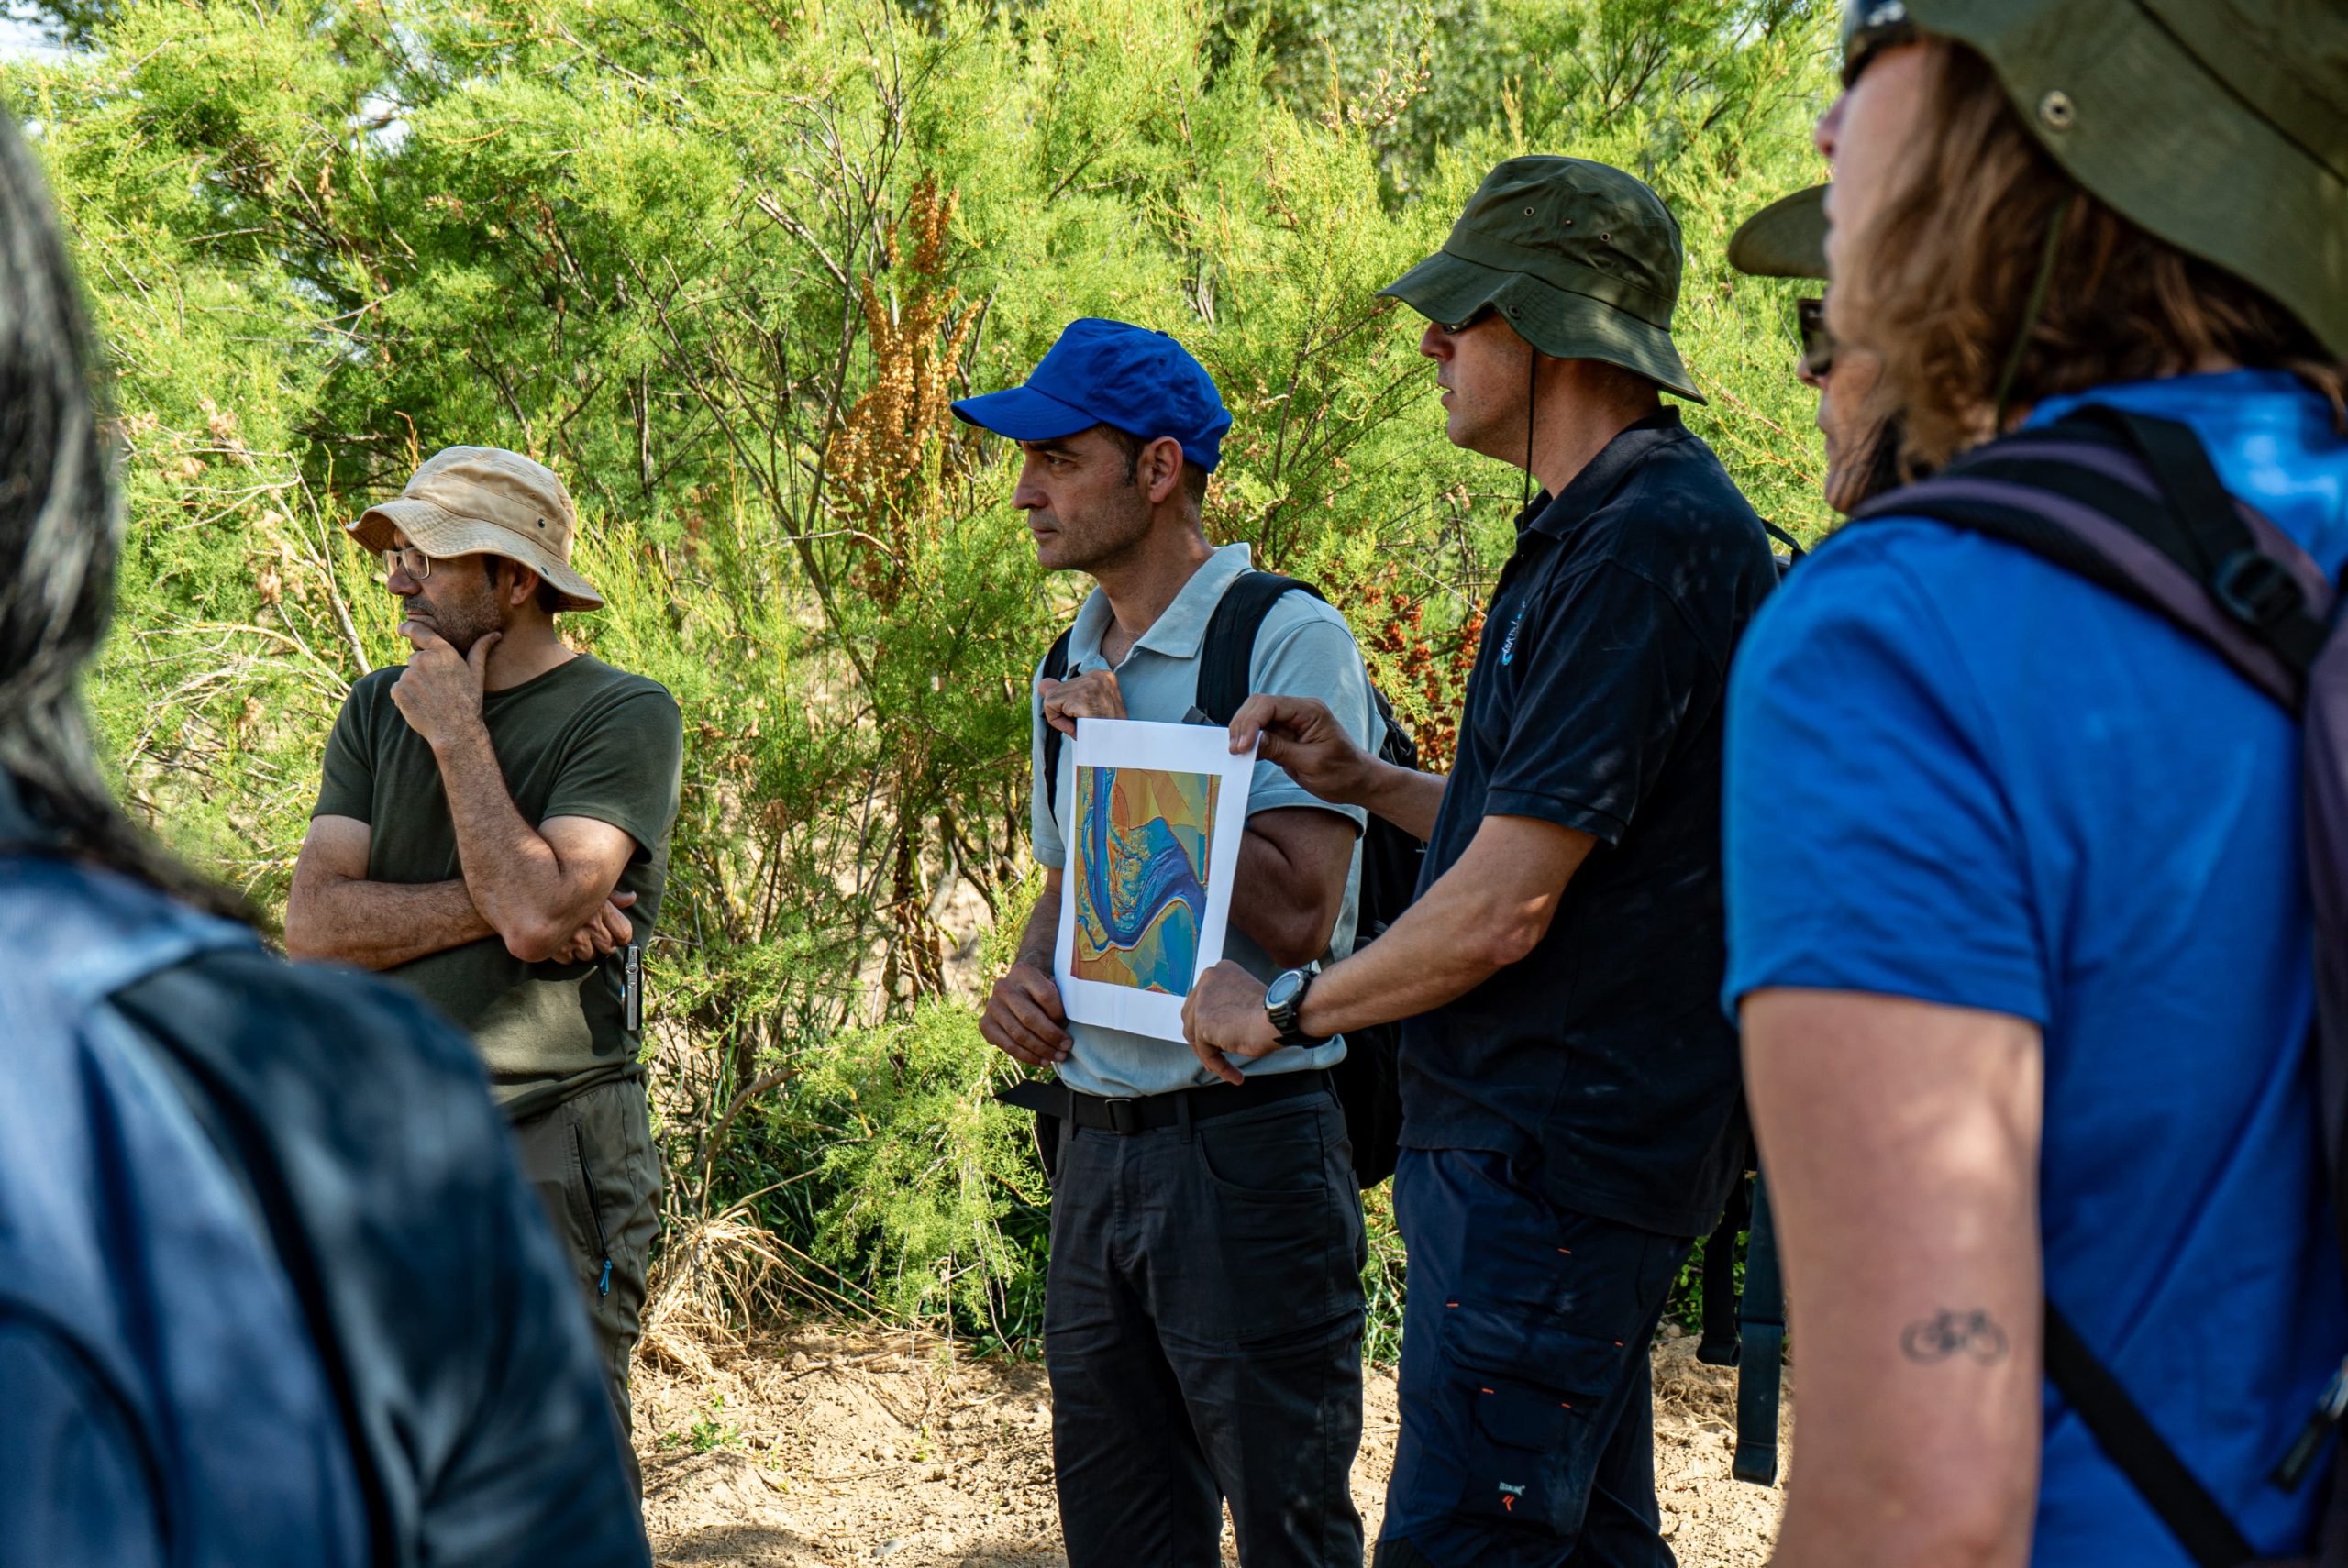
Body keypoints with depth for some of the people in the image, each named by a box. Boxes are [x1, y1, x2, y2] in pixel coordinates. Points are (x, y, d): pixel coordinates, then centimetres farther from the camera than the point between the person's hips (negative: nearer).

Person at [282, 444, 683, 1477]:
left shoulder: (624, 716, -5)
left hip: (549, 1150, -5)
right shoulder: (379, 711, 12)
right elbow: (313, 928, 1)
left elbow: (536, 913, -19)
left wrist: (458, 736, -9)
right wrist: (496, 901, -11)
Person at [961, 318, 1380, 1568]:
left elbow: (1296, 913, -20)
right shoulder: (1080, 664, 13)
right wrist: (1025, 980, 3)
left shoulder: (1289, 642, -11)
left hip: (1246, 1144, -8)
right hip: (1097, 1138, 8)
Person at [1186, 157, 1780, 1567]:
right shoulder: (1603, 528, 16)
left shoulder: (1648, 548, -19)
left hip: (1553, 1162, -11)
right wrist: (1370, 783, 11)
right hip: (1562, 1139, 11)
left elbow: (1502, 912, -22)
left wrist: (1283, 1011, -7)